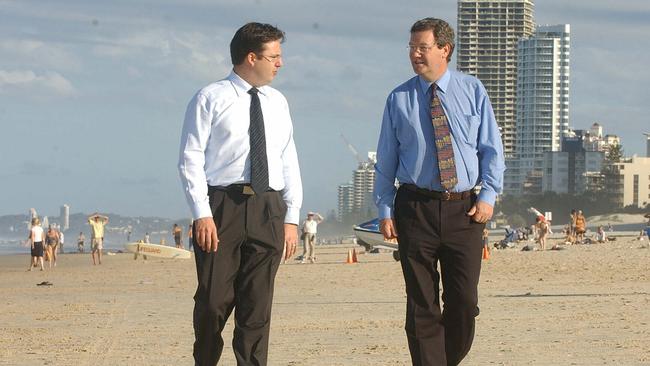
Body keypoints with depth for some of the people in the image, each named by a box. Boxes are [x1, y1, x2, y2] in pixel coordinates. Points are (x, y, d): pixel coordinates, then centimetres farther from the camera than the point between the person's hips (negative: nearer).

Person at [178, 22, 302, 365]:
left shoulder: (277, 102, 15)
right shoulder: (210, 99, -1)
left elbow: (288, 161, 15)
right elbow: (191, 159, -4)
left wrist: (292, 217, 6)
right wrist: (202, 214, -13)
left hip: (268, 209, 4)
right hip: (221, 207, -4)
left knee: (258, 305, 2)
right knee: (214, 300, -1)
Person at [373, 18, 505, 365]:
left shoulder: (473, 91, 5)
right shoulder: (399, 99, 5)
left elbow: (492, 149, 6)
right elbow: (386, 160, 8)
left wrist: (488, 195, -5)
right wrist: (385, 210, 1)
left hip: (465, 209, 0)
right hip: (416, 208, 0)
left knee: (464, 301, 0)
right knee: (422, 304, 0)